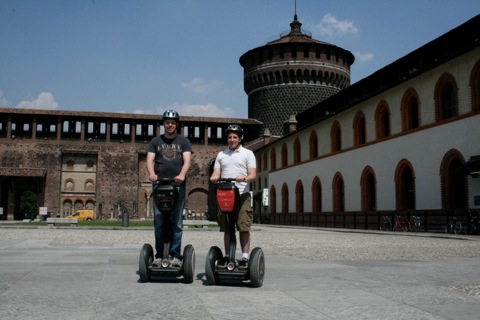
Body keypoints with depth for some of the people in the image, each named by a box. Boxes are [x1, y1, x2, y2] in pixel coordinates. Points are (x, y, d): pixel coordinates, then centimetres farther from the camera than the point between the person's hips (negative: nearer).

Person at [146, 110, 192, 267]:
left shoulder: (183, 141, 12)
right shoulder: (156, 141, 15)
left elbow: (187, 160, -2)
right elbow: (150, 159, 2)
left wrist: (182, 174, -22)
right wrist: (151, 173, -19)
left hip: (178, 185, -1)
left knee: (176, 222, -1)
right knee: (159, 222, 1)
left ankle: (175, 255, 4)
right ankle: (159, 255, 8)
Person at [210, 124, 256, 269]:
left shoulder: (247, 153, 8)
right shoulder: (221, 154, 18)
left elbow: (253, 175, -1)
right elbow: (216, 173, 12)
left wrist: (244, 178, -22)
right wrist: (213, 178, -12)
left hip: (242, 195, -3)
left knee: (244, 227, -6)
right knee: (226, 228, 6)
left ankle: (245, 257, -2)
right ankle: (227, 256, 13)